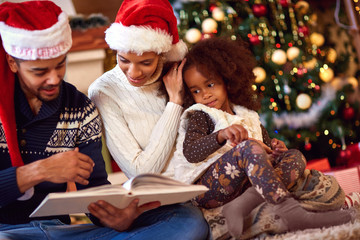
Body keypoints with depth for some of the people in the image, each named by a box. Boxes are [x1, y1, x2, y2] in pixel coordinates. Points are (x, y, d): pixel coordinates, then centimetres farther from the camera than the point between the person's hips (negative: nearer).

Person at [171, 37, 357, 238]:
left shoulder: (247, 116, 24)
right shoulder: (199, 116, 8)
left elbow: (266, 151, 26)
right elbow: (190, 153, -11)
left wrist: (275, 151, 0)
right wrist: (221, 135, -28)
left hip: (245, 182, 6)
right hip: (207, 189, -6)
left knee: (295, 156, -8)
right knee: (249, 147, -29)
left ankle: (245, 203, -35)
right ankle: (290, 213, -49)